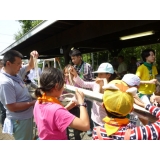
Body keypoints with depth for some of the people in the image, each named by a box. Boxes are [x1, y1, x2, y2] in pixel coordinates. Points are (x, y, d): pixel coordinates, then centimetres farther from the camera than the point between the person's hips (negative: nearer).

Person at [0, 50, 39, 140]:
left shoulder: (16, 72, 0)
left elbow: (30, 66, 16)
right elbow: (12, 107, -27)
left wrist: (32, 57, -4)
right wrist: (33, 103, -21)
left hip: (27, 116, 9)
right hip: (20, 120, -9)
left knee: (29, 139, 25)